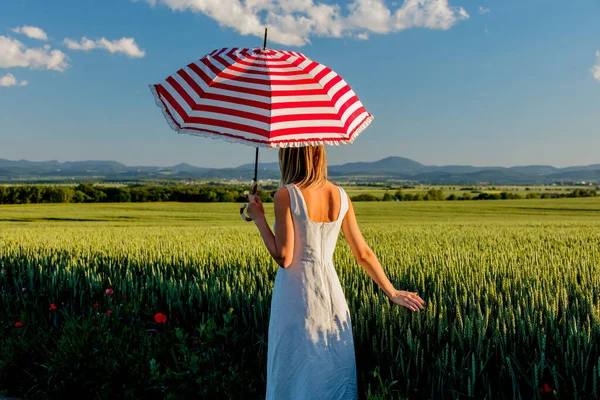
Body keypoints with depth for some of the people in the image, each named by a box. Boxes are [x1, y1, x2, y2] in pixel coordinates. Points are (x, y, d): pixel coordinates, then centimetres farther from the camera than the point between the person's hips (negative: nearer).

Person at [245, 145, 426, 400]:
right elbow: (363, 254, 7)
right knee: (335, 375, 17)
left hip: (297, 294, -5)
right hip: (331, 292, 5)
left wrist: (259, 218, -3)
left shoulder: (286, 195, -13)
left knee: (294, 377, 9)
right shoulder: (341, 196, 4)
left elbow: (283, 258, -15)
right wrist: (392, 293, 17)